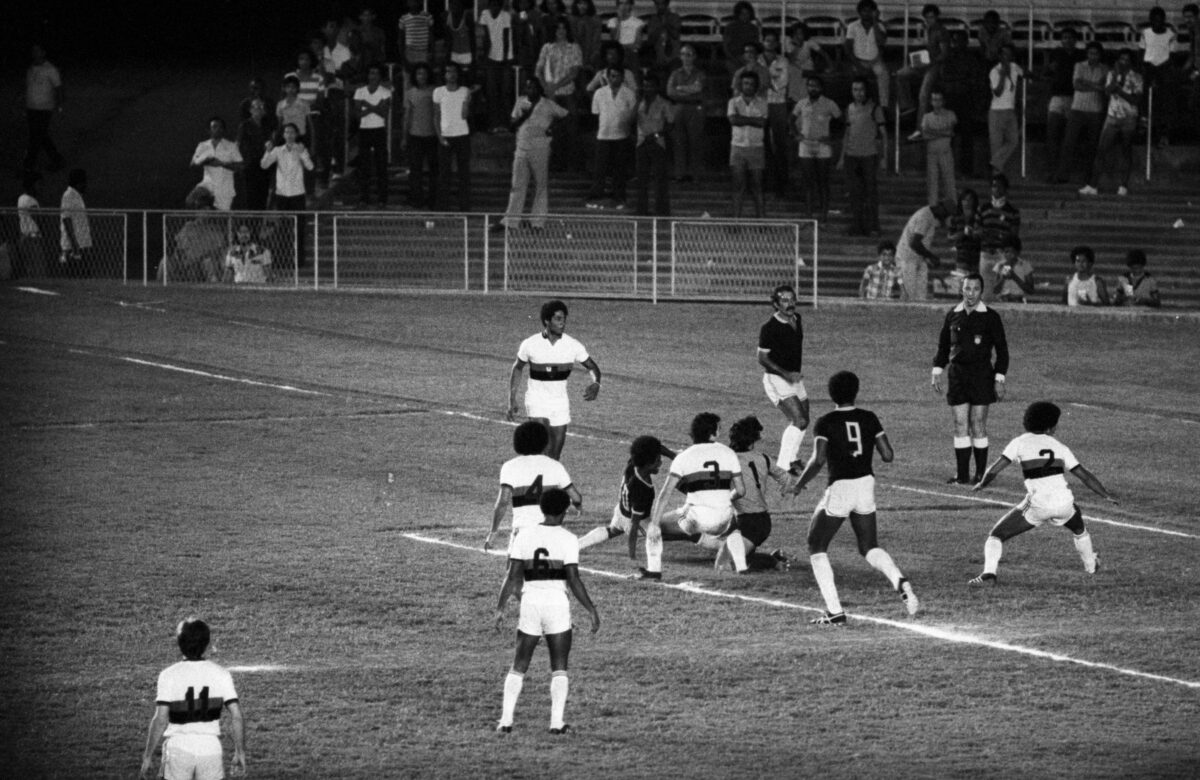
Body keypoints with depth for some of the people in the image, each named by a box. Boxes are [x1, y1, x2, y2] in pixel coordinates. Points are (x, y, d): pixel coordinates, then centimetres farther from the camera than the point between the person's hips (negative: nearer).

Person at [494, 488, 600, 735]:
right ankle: (557, 721, 0)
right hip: (557, 602, -2)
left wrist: (500, 608, 8)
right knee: (559, 668, 8)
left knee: (518, 667, 12)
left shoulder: (524, 537, 2)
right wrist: (592, 610, -3)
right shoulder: (568, 539, -7)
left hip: (530, 603, 2)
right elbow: (573, 580, -10)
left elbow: (512, 577, 1)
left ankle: (506, 721, 6)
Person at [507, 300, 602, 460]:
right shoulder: (530, 345, -7)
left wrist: (596, 384, -17)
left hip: (560, 403, 3)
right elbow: (517, 369, 8)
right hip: (537, 401, -3)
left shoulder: (573, 346, -4)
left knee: (554, 456, 4)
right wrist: (512, 401, 6)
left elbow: (593, 367, 6)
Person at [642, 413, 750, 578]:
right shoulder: (729, 454, 7)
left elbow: (664, 494, -4)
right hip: (723, 518, 3)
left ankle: (654, 569, 8)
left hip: (695, 518, -3)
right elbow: (741, 491, 8)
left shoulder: (683, 457, 2)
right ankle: (741, 568, 24)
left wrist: (654, 525, -5)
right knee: (733, 529, 39)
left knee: (653, 524, 18)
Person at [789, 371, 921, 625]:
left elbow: (818, 460, -18)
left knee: (816, 547, 11)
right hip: (866, 485, 5)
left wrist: (799, 485, -4)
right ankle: (900, 581, -10)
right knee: (870, 547, 20)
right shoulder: (869, 419, 4)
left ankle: (835, 611, 1)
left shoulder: (825, 423, -8)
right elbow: (888, 455, 0)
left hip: (839, 488, -5)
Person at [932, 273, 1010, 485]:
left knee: (978, 425, -2)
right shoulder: (953, 315, 8)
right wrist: (937, 372, 10)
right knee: (960, 425, 1)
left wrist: (999, 379, -5)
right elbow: (943, 346, 17)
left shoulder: (990, 317, -2)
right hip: (957, 375, 3)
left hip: (981, 375, -3)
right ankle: (962, 474, 4)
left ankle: (980, 474, 5)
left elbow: (1002, 350, 1)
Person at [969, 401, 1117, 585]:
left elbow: (995, 468, -3)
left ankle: (989, 574, -12)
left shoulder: (1020, 442, 5)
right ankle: (1091, 566, 55)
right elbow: (1085, 475, 13)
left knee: (996, 535, 9)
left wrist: (982, 484, 16)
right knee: (1079, 529, 38)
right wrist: (1106, 495, 23)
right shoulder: (1059, 447, 13)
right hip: (1064, 503, 3)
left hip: (1037, 506, -3)